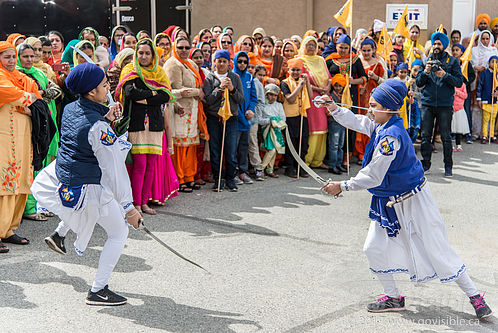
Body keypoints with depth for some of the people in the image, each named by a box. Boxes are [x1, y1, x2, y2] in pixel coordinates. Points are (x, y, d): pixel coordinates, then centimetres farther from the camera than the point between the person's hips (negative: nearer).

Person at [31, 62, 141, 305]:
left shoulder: (70, 110, 0)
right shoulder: (97, 127, -23)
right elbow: (114, 170, -20)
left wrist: (104, 119, 6)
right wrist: (128, 207, -14)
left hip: (62, 182, 9)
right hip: (88, 189, -8)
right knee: (119, 233, 7)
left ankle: (59, 234, 40)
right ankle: (98, 291, 8)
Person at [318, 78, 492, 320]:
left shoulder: (391, 136, -28)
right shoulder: (379, 125, -1)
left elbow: (373, 177, -28)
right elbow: (355, 122, 16)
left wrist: (342, 187, -21)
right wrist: (333, 108, 2)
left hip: (412, 201, -9)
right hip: (388, 201, 9)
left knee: (438, 253, -1)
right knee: (373, 249, 5)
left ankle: (475, 297, 15)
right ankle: (392, 297, 21)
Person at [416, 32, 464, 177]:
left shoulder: (452, 62, 5)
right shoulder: (426, 60, 11)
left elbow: (459, 82, -3)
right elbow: (418, 83, 7)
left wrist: (445, 75, -16)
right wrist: (425, 72, -11)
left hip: (445, 105, -2)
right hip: (427, 104, 2)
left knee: (446, 137, 0)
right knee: (425, 135, 3)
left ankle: (448, 166, 10)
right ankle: (425, 164, 14)